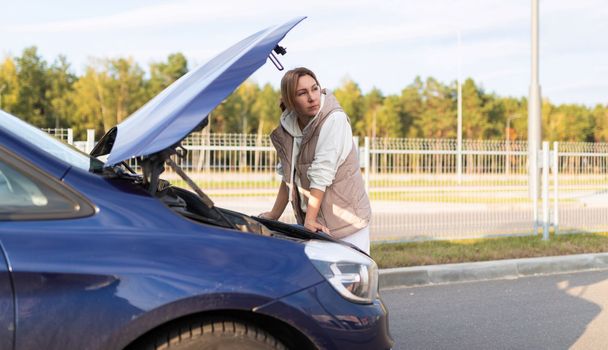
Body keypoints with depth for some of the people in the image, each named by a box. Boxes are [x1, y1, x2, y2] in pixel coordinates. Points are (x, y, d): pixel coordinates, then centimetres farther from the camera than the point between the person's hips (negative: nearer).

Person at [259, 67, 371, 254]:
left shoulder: (334, 119, -17)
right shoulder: (288, 127, 2)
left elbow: (321, 174, -21)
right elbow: (288, 177, 12)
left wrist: (310, 220, -23)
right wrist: (273, 215, 16)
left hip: (347, 220, -6)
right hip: (310, 220, 6)